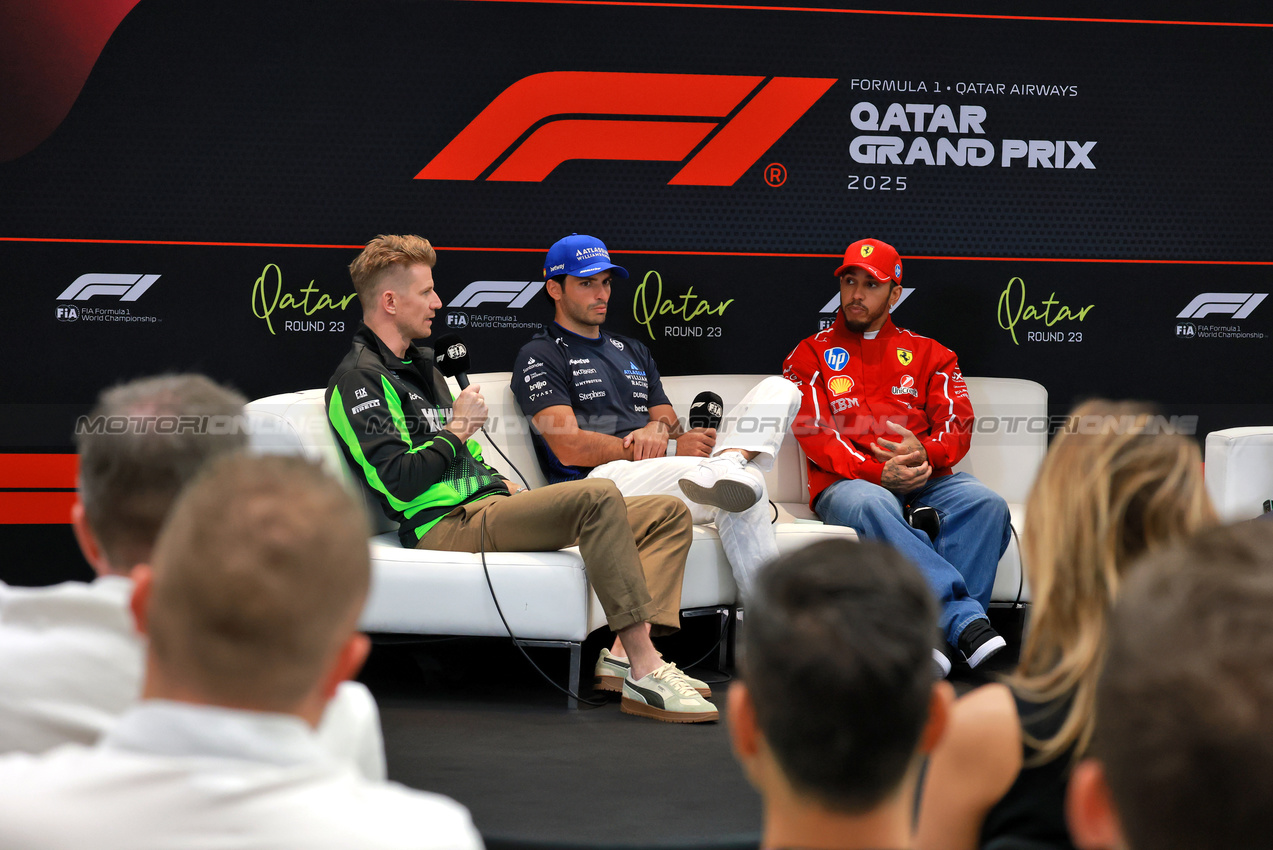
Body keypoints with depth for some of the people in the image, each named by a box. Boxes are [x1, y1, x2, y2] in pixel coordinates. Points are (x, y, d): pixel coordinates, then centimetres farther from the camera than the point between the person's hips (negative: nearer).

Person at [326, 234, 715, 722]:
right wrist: (457, 429, -5)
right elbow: (397, 484, -18)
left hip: (483, 507, 10)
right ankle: (644, 673, -36)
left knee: (669, 514, 0)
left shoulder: (420, 366, 27)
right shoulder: (359, 378, -5)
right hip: (444, 525, -10)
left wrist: (504, 487, 12)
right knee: (599, 496, -32)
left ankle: (625, 652, -21)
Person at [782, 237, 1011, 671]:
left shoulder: (928, 354, 21)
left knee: (985, 503, -30)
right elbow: (815, 434, 0)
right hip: (848, 482, -2)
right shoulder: (810, 355, 14)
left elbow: (958, 427, 8)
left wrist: (924, 453, -18)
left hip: (925, 477, 3)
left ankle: (941, 629, -39)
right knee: (870, 505, -40)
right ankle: (968, 621, -48)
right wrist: (878, 472, -18)